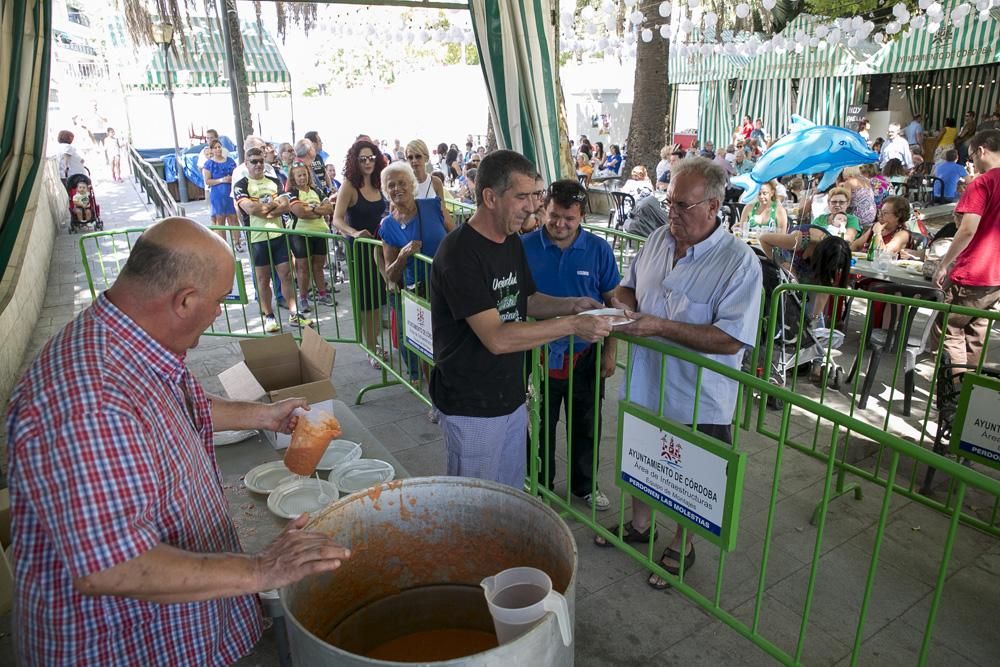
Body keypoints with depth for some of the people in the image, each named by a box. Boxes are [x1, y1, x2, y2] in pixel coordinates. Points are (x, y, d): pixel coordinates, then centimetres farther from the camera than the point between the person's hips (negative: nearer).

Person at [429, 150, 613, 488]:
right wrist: (572, 325, -28)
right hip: (471, 407, -8)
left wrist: (572, 305, -2)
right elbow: (496, 338, -29)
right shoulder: (459, 252, -23)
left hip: (512, 396, 8)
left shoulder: (512, 241, 5)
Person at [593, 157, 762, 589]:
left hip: (697, 401, -6)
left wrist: (660, 326, -31)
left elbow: (730, 340, -26)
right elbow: (628, 286, 14)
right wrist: (625, 301, -10)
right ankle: (639, 525, 51)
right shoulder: (658, 239, -1)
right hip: (645, 386, 6)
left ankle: (682, 545, 42)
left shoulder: (740, 262, -20)